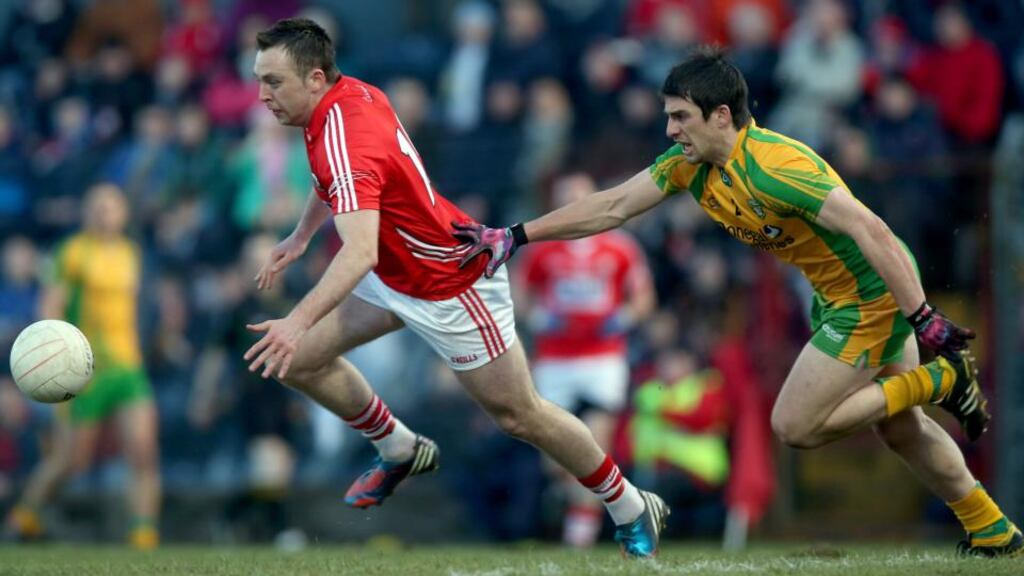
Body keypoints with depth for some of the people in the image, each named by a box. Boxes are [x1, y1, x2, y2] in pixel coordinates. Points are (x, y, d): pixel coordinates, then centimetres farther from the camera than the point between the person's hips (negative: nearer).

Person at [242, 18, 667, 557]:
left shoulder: (346, 141, -35)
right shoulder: (353, 93, -7)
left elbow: (360, 252, -50)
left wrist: (299, 320, -59)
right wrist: (300, 235, 21)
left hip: (450, 286, -9)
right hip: (392, 275, 9)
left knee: (519, 415, 3)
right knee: (299, 359, 3)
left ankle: (631, 509, 22)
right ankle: (401, 451, 24)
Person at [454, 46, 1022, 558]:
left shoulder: (773, 167, -30)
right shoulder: (690, 162, -4)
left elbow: (870, 230, -33)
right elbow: (612, 207, 2)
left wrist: (923, 317, -36)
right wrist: (515, 236, -3)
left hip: (874, 292, -9)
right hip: (840, 293, 9)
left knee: (794, 426, -5)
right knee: (899, 430, 20)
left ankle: (939, 381, 2)